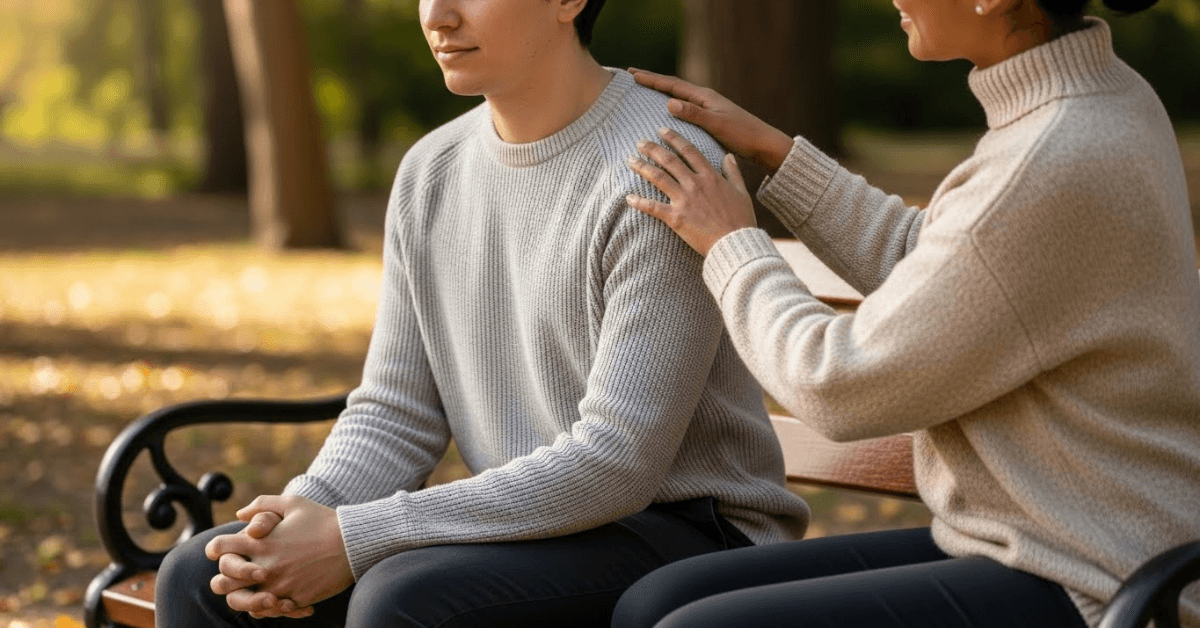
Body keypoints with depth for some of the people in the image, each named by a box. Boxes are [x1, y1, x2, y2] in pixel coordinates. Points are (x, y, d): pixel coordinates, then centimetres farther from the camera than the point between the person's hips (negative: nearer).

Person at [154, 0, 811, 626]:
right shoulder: (430, 172, 6)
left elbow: (616, 465, -24)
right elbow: (396, 415, 8)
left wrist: (357, 539, -24)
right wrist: (302, 514, -15)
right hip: (529, 525, 8)